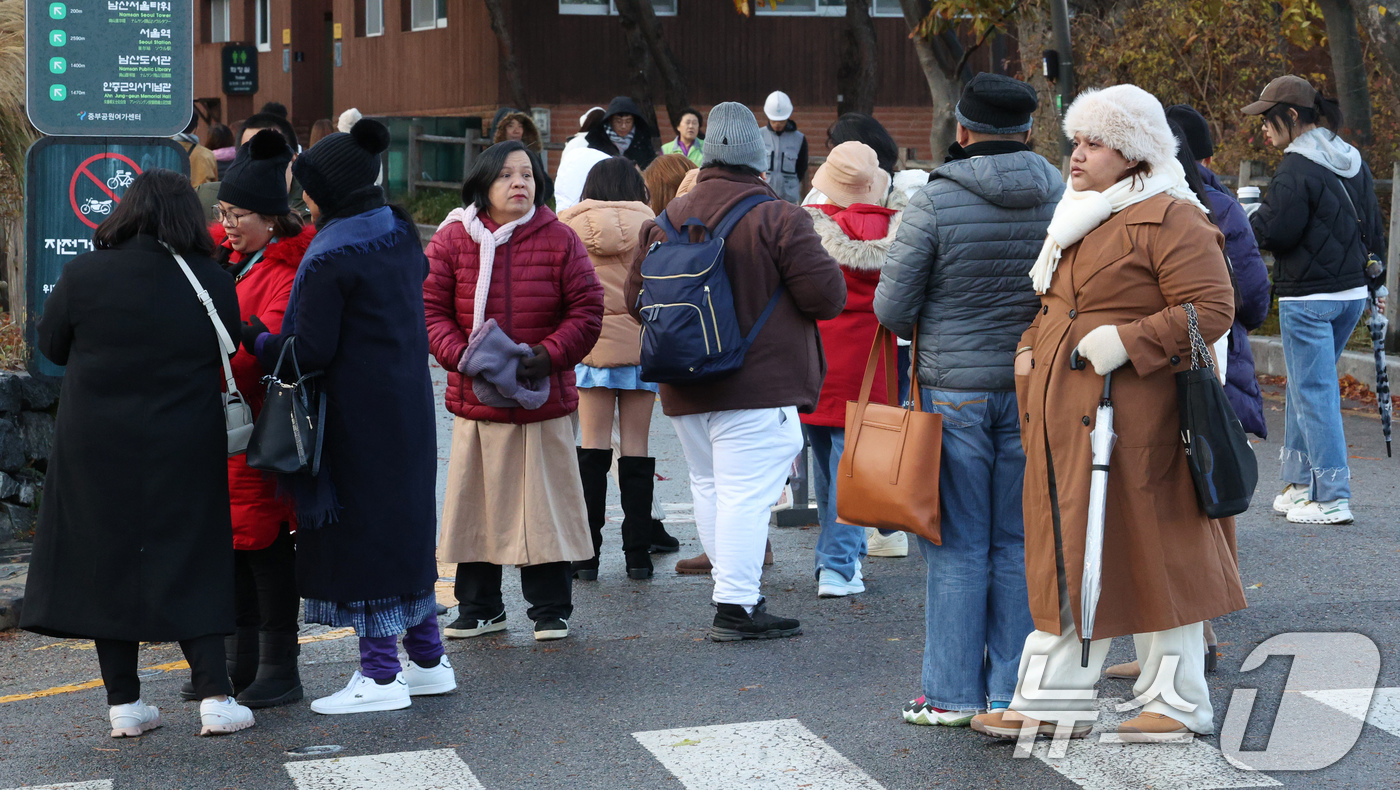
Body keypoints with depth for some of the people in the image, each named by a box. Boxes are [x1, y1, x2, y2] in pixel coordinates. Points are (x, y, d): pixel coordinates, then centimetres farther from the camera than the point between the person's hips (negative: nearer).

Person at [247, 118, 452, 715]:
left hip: (358, 414, -8)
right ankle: (428, 660, 22)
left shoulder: (331, 257, -19)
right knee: (405, 521, 16)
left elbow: (312, 351, -19)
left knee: (360, 528, -1)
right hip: (408, 406, 8)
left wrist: (255, 338, -1)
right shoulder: (400, 235, 6)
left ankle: (380, 675, 3)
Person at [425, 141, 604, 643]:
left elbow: (587, 311, 0)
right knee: (476, 506, 8)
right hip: (474, 398, 1)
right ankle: (479, 608, 21)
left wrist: (549, 356, -14)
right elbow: (432, 310, 2)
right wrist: (460, 354, -14)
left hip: (544, 400, -1)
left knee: (545, 504, 4)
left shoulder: (558, 239, -1)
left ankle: (551, 609, 16)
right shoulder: (452, 239, 1)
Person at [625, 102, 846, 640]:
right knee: (746, 493, -5)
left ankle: (737, 590, 23)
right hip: (758, 387, -6)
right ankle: (736, 606, -7)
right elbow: (828, 296, -12)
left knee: (709, 487, 17)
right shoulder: (778, 219, -11)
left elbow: (637, 299, 11)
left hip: (686, 390, 6)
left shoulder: (668, 220, 6)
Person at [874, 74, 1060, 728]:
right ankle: (1013, 691, 13)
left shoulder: (935, 202, -11)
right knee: (1020, 543, 10)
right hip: (1036, 389, 3)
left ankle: (952, 693, 9)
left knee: (958, 546, 4)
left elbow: (891, 307, -8)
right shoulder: (1065, 202, -1)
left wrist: (922, 330, 13)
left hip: (955, 389, -3)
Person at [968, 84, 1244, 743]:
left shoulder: (1170, 219, -9)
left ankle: (1178, 702, 13)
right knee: (1068, 553, 10)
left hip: (1132, 414, -8)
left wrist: (1128, 341, -21)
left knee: (1150, 551, 0)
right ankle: (1052, 700, 15)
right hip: (1062, 416, 8)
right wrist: (1030, 349, 11)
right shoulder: (1074, 220, 19)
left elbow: (1212, 308, -16)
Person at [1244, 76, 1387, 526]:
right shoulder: (1352, 161, 12)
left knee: (1314, 392, -4)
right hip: (1353, 293, 9)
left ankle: (1332, 497, -5)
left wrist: (1251, 219, 2)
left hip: (1308, 298, -9)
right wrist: (1374, 282, 23)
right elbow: (1373, 227, 17)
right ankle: (1298, 481, 25)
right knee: (1303, 386, 19)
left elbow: (1276, 232, -19)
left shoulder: (1297, 168, -15)